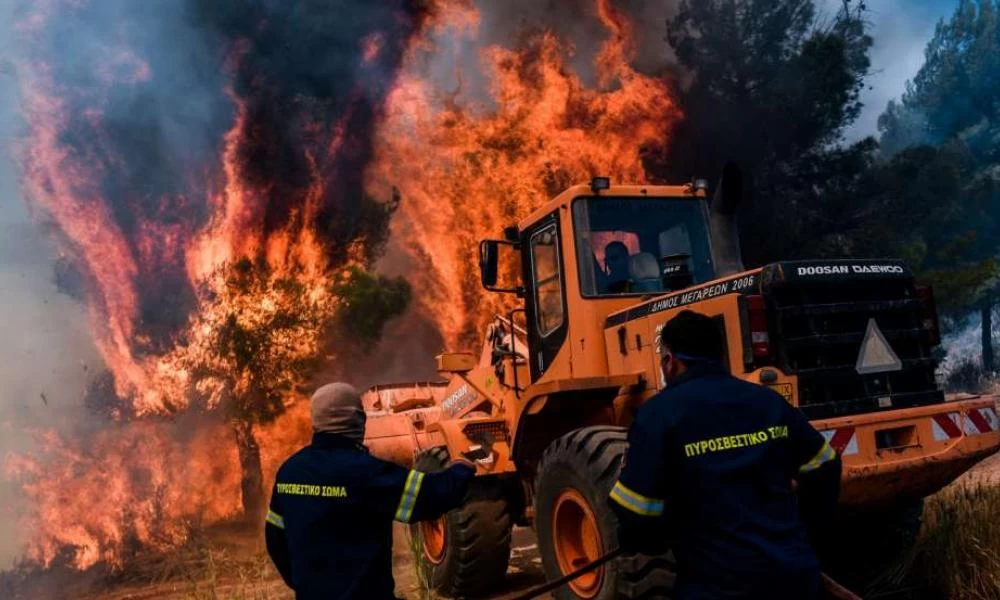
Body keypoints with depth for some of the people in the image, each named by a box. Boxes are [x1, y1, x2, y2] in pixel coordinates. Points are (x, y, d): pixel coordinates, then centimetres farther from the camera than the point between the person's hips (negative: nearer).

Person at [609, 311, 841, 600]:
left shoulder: (660, 413, -12)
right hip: (795, 574, 5)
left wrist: (636, 541, 8)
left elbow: (637, 513, -13)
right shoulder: (769, 401, 5)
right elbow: (824, 470, 14)